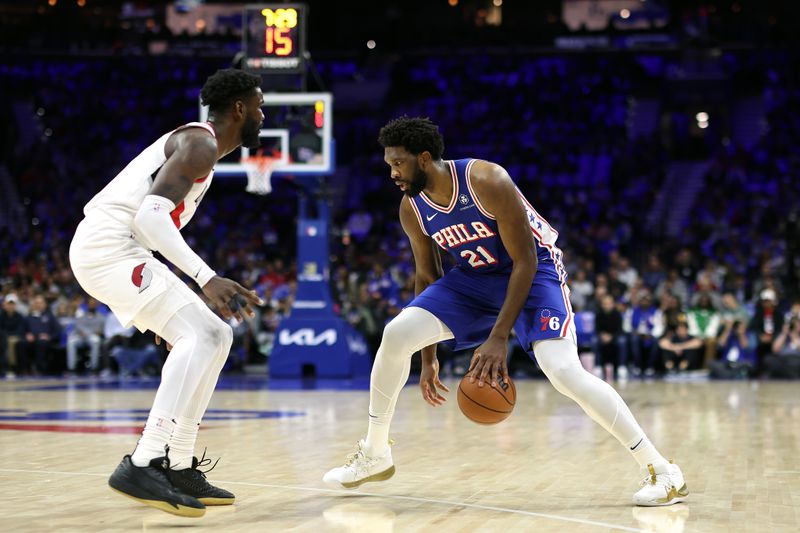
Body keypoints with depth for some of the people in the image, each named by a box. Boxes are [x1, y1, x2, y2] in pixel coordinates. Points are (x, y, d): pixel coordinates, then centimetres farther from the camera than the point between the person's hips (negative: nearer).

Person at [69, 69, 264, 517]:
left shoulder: (198, 148, 23)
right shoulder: (200, 144, -10)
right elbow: (150, 215, -24)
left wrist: (165, 312, 30)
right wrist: (207, 279, -31)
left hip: (122, 249, 10)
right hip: (107, 245, -10)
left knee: (215, 336, 9)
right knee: (200, 336, -20)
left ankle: (179, 468, 10)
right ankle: (141, 466, -27)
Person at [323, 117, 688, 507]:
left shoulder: (487, 182, -28)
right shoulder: (412, 209, -8)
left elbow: (525, 261, -23)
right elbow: (427, 277, 6)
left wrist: (499, 337, -28)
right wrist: (429, 358, 4)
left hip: (533, 272, -6)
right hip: (473, 277, 6)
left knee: (563, 370, -26)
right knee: (396, 334, -13)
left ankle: (661, 471, -17)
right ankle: (374, 455, 5)